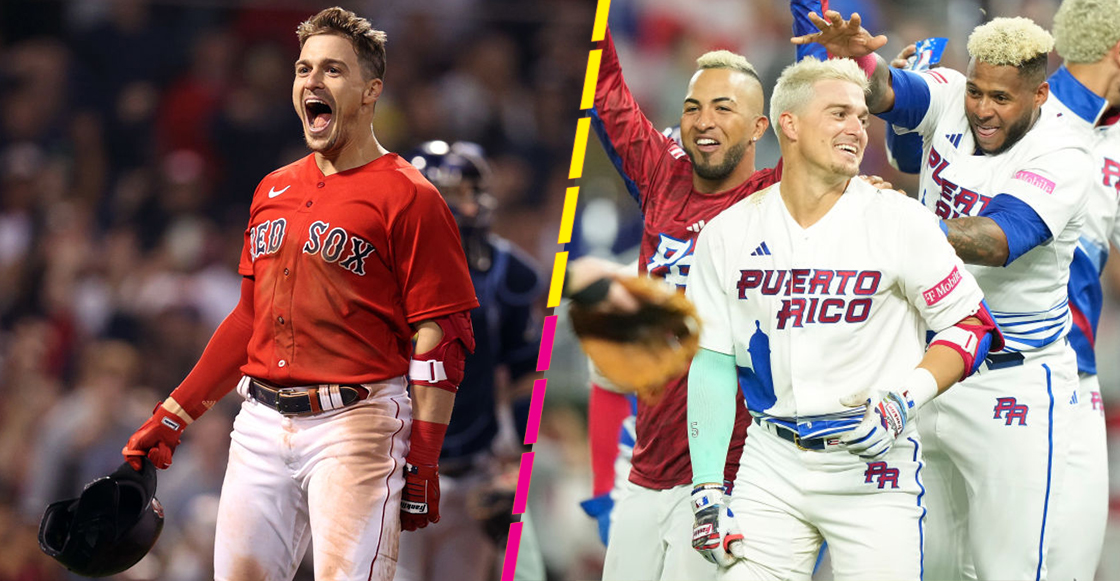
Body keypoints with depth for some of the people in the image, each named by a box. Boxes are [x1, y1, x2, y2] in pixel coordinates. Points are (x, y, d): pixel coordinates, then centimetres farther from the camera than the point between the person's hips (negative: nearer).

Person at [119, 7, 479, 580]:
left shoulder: (408, 199, -4)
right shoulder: (273, 192, 18)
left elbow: (440, 340, -8)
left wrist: (422, 465, -15)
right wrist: (172, 417, 20)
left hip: (355, 425, -6)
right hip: (262, 424, 7)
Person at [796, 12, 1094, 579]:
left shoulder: (1063, 159, -16)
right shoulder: (952, 98, -1)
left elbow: (997, 242, -30)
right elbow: (885, 92, -19)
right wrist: (857, 56, -43)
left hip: (1013, 384, -5)